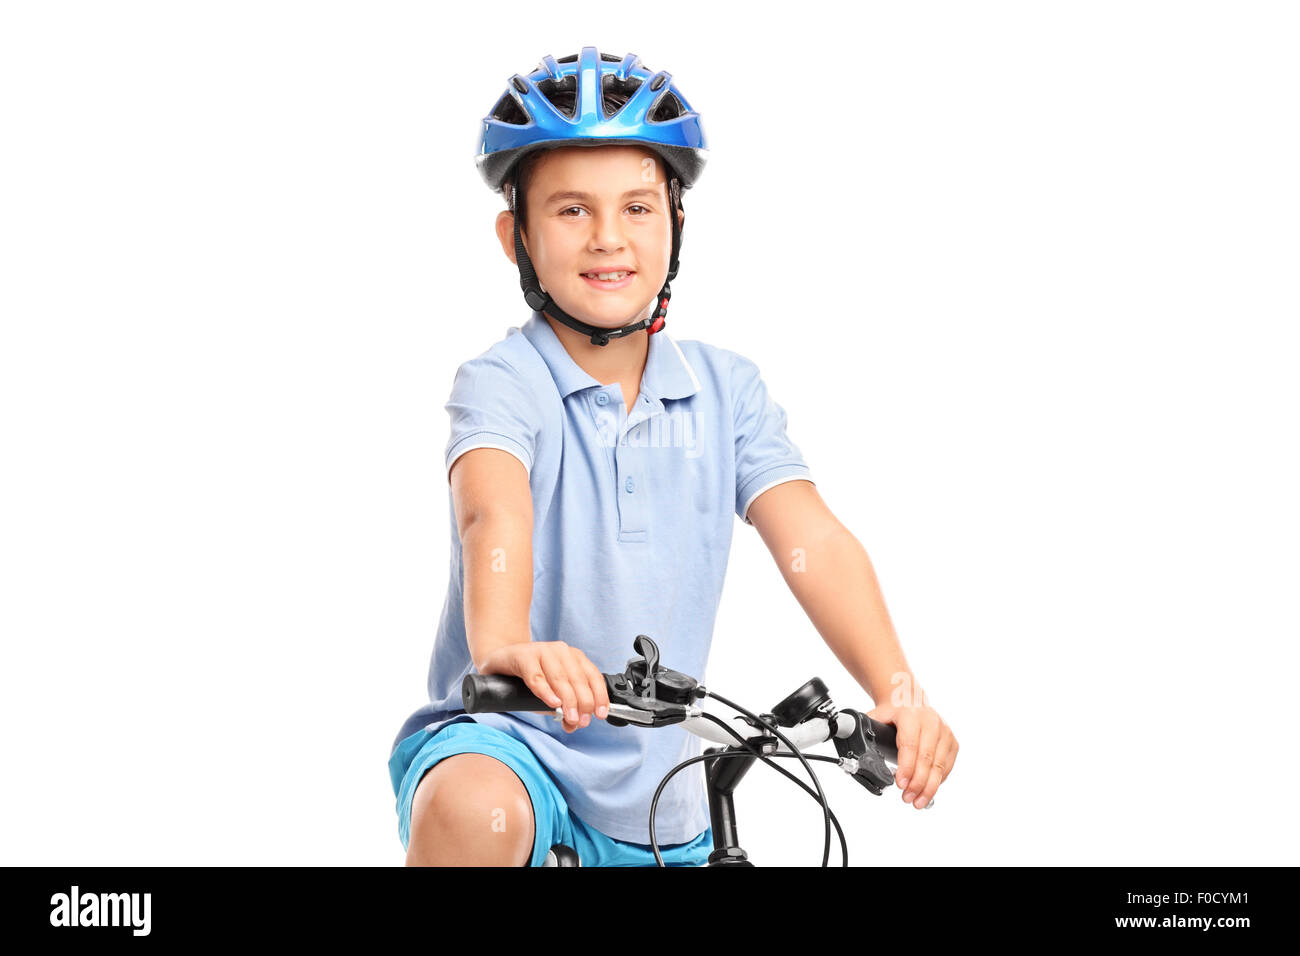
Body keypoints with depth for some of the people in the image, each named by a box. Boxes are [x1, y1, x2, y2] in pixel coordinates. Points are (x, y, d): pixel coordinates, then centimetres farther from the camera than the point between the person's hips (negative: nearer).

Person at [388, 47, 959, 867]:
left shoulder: (726, 390, 1)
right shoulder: (502, 383, -11)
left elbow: (810, 538, -12)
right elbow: (495, 517, -31)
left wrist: (897, 691, -29)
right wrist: (505, 646, -53)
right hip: (505, 737, -4)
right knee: (474, 812, -36)